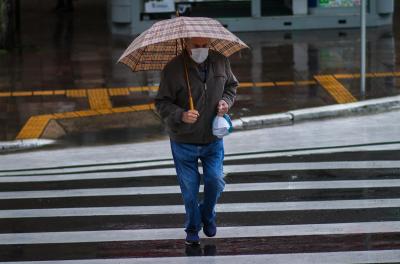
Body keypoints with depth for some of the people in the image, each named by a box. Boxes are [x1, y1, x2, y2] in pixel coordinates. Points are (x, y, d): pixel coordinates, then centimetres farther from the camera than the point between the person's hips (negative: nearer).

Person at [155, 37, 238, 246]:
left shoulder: (221, 62, -3)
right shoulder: (173, 69, -16)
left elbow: (231, 85, 16)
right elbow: (162, 103, -12)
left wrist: (227, 101, -6)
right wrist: (181, 115, -29)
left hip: (213, 139, 3)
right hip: (184, 141, -3)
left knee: (216, 181, 3)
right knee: (189, 188, 6)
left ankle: (208, 215, 34)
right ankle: (192, 228, 27)